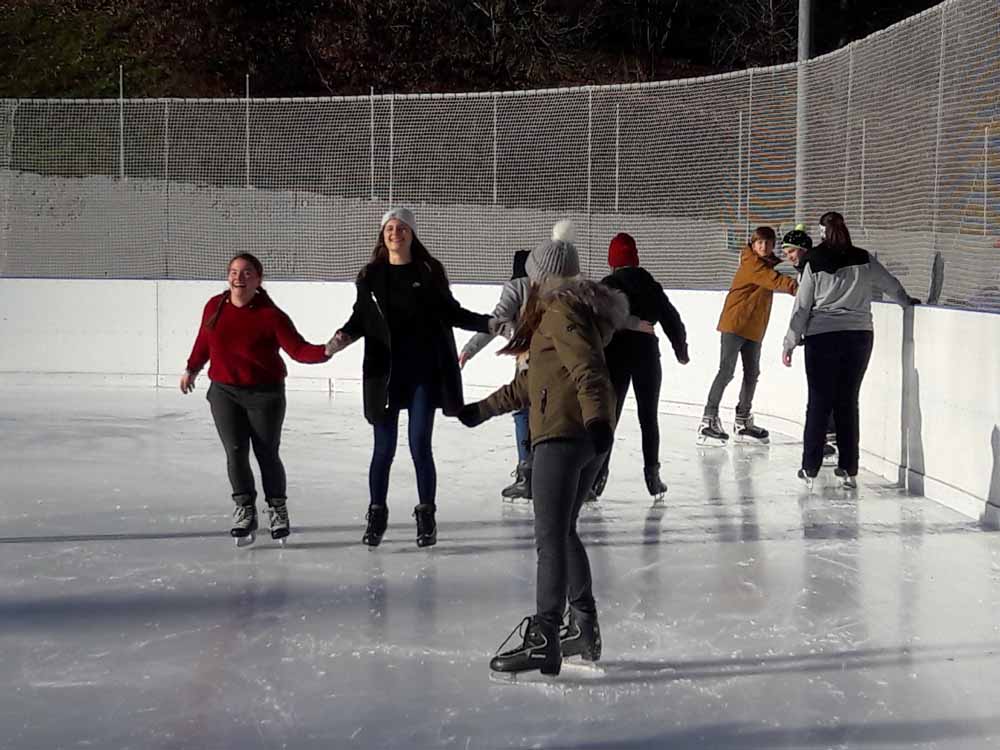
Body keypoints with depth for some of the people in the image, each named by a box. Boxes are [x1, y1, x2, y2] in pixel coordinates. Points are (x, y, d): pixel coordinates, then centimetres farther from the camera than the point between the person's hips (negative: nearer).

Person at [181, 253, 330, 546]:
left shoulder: (271, 315, -15)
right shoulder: (215, 307, -2)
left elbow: (298, 349, -21)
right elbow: (204, 341, 16)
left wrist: (325, 351, -38)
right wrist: (191, 369, 27)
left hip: (264, 394, -3)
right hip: (224, 392, 3)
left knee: (266, 453, 5)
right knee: (235, 452, -5)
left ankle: (278, 509, 26)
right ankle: (244, 511, 7)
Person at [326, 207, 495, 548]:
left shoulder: (428, 272, 1)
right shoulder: (371, 276, 4)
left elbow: (450, 312, 6)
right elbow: (361, 319, 10)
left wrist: (488, 323, -5)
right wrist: (343, 336, -9)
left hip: (424, 371, -1)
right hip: (384, 371, 1)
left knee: (420, 445, -2)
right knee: (384, 447, 5)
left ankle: (426, 516, 12)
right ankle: (377, 514, 22)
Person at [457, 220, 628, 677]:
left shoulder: (559, 310, -6)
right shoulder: (581, 310, 25)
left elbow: (587, 368, -23)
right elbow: (533, 382, 32)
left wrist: (596, 417, -36)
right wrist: (481, 410, 37)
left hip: (563, 434, -10)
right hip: (590, 438, 10)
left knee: (550, 537, -10)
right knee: (563, 532, 19)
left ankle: (544, 638, -11)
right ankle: (584, 628, 26)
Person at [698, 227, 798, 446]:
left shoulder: (769, 263, 16)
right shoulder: (751, 263, -14)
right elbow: (776, 281, -26)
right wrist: (797, 287, -35)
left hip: (754, 328, 9)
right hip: (735, 323, -9)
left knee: (752, 374, 11)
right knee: (726, 371, -10)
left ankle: (743, 422, 21)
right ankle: (708, 421, -8)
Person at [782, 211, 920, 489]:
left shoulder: (814, 263, -4)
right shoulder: (864, 260, 3)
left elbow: (801, 307, -3)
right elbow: (892, 285, 17)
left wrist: (790, 342, 3)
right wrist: (907, 301, 38)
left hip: (823, 337, -2)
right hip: (860, 335, 2)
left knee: (819, 403, 4)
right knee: (848, 403, 10)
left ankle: (810, 469, 5)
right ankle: (849, 470, 11)